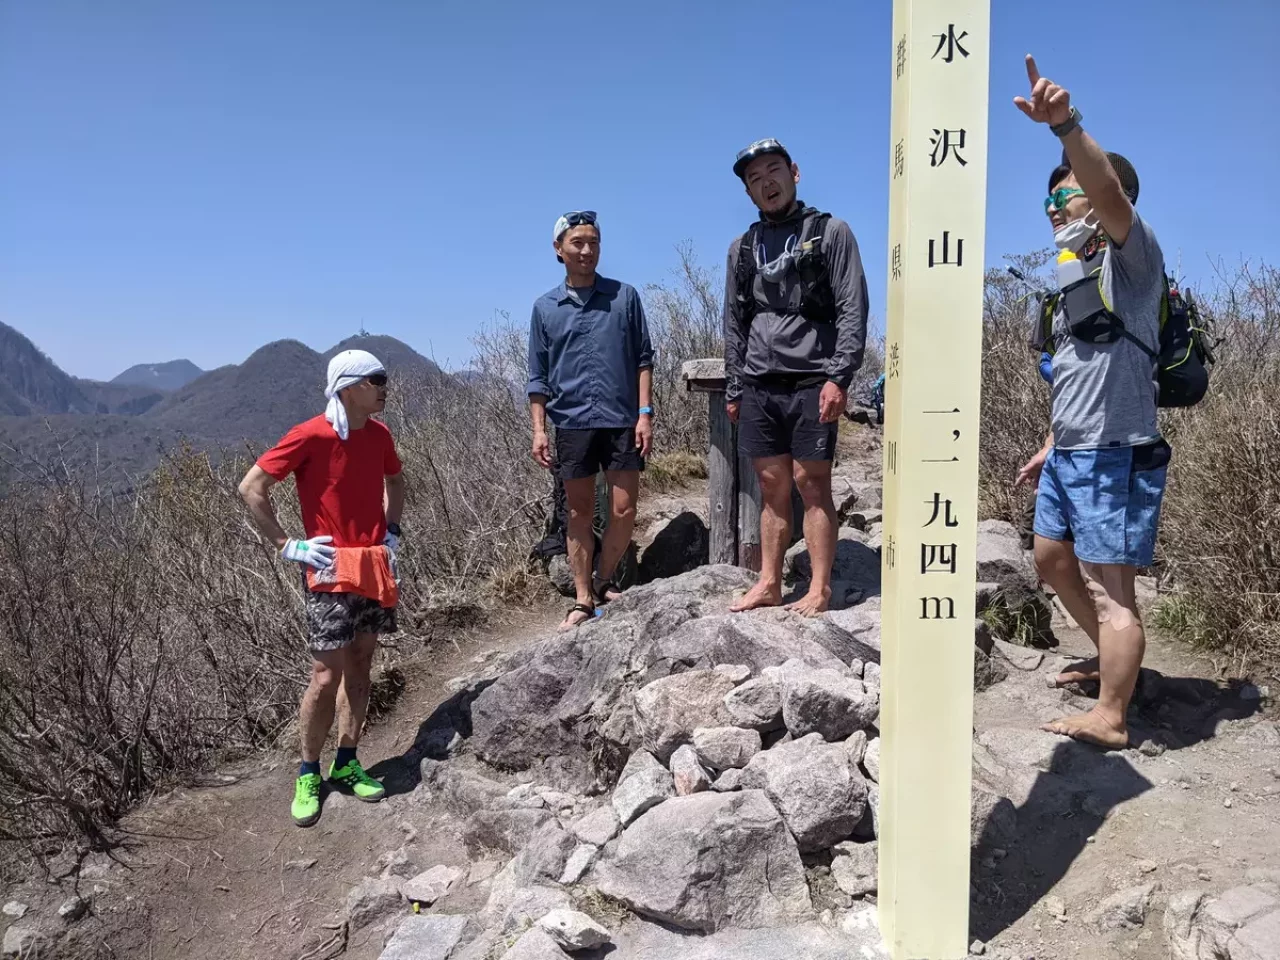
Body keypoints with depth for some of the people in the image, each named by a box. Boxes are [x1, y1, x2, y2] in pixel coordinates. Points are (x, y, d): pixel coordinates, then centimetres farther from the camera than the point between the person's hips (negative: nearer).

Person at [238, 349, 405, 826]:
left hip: (375, 567, 6)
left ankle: (346, 766, 23)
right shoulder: (310, 436, -13)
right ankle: (308, 775, 14)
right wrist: (287, 545, -11)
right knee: (326, 676, -4)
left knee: (360, 667, 11)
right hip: (331, 571, -6)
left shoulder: (379, 434, 6)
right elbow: (251, 487, -10)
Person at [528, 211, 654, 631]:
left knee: (624, 511, 0)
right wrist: (539, 430, 1)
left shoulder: (624, 296, 5)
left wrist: (645, 414, -3)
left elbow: (643, 359, 5)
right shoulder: (545, 307, 7)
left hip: (622, 421, 0)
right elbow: (538, 377, 9)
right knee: (580, 514, 7)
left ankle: (603, 581, 23)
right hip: (572, 423, 1)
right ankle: (583, 601, 16)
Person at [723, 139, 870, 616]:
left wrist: (839, 377, -14)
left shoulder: (831, 232, 3)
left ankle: (820, 589, 4)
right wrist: (734, 389, 12)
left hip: (811, 384, -4)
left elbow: (853, 310, -4)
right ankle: (769, 583, 16)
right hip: (759, 387, 4)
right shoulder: (742, 248, 15)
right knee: (772, 488, 8)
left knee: (812, 484, -3)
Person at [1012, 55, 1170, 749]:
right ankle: (1109, 658, 39)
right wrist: (1048, 448, 23)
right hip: (1069, 454, 10)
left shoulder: (1133, 257, -7)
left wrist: (1064, 124, -44)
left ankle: (1109, 719, 1)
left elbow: (1109, 190, -29)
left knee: (1113, 586, -6)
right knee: (1052, 561, 20)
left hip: (1114, 456, -10)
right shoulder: (1079, 280, 19)